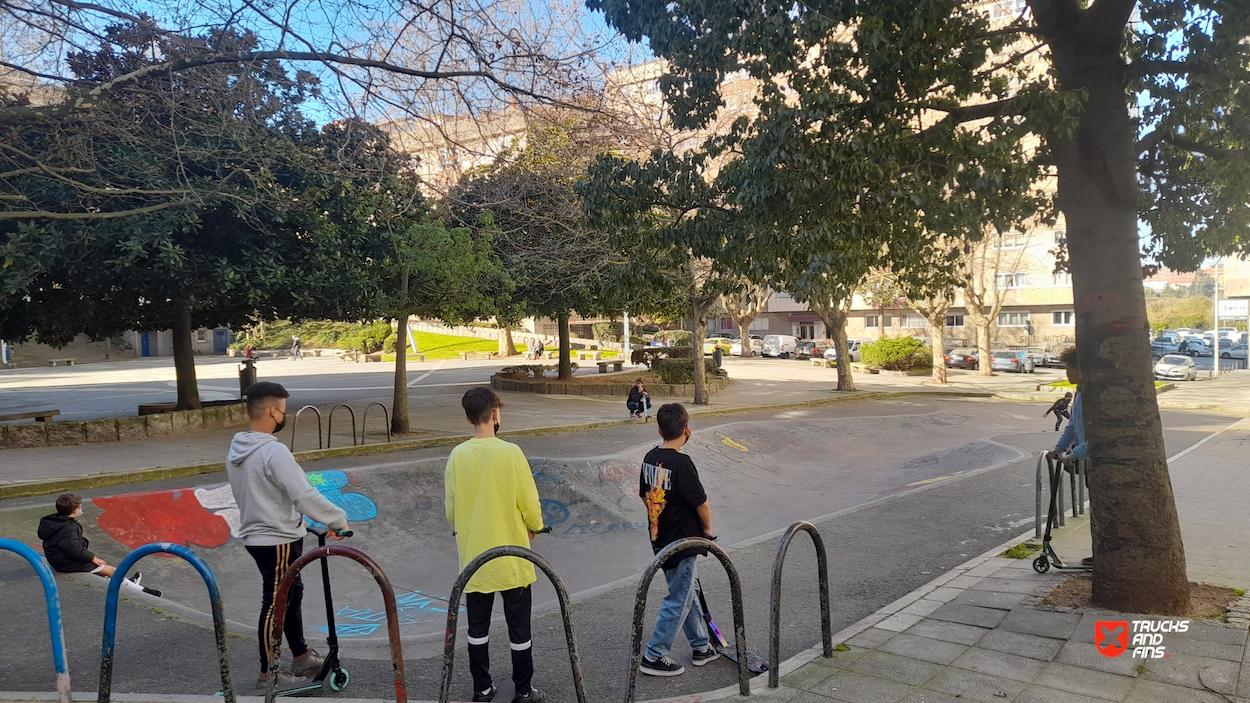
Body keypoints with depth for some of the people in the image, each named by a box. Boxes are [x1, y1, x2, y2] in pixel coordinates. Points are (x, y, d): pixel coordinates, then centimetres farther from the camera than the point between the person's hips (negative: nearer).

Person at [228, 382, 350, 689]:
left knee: (292, 594, 20)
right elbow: (305, 495, -30)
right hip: (278, 540, -9)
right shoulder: (273, 451, -25)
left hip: (257, 535, 9)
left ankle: (301, 657, 32)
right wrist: (338, 519, -20)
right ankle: (268, 673, 18)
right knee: (275, 604, 4)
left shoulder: (236, 451, 5)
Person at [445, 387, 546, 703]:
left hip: (474, 556, 3)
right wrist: (535, 526, 9)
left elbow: (451, 508, 1)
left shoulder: (457, 455, -7)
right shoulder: (510, 452, -17)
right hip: (511, 557, -3)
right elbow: (529, 503, -12)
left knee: (478, 627, 17)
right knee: (519, 628, 11)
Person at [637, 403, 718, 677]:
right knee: (678, 600, 6)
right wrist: (707, 529, 0)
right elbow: (701, 503, -18)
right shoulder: (681, 463, -24)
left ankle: (701, 647, 34)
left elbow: (645, 496, 10)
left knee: (686, 593, 21)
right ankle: (653, 657, 14)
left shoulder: (650, 458, 0)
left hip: (660, 539, 8)